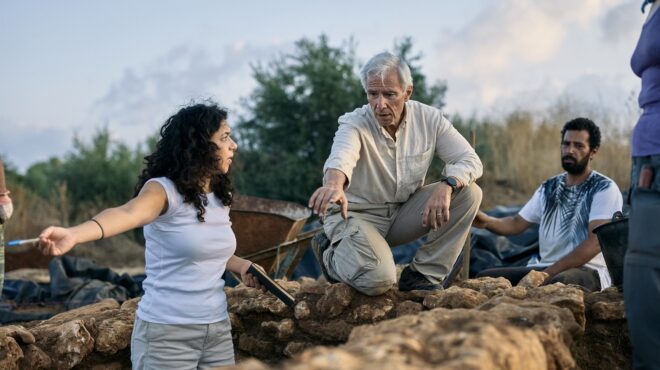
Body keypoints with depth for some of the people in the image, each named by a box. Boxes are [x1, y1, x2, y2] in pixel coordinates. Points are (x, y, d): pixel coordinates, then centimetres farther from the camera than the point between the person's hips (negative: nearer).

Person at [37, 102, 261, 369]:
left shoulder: (220, 197, 5)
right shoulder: (165, 190, -15)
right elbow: (127, 212, -36)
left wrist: (240, 265, 2)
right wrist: (74, 234, -55)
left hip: (218, 329, 6)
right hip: (167, 333, -6)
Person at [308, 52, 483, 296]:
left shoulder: (429, 119, -8)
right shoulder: (355, 124, -21)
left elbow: (470, 160, -9)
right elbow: (342, 155, -44)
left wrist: (447, 184, -32)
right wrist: (334, 184, -69)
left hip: (403, 212, 5)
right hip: (356, 213, -5)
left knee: (469, 192, -15)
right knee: (378, 280, -31)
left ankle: (423, 275, -7)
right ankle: (332, 254, 5)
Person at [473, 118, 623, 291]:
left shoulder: (605, 188, -3)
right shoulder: (548, 188, 17)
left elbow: (595, 242, -14)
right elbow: (517, 223, 14)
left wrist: (551, 272, -21)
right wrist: (487, 221, -9)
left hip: (587, 269, -6)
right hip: (543, 267, 6)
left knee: (559, 283, -41)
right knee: (484, 277, -13)